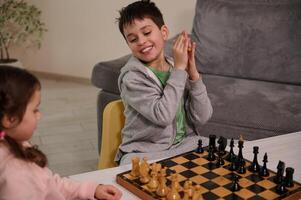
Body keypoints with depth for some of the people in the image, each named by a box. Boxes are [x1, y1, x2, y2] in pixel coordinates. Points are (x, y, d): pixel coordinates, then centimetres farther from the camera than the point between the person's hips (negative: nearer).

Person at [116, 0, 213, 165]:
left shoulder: (179, 67, 2)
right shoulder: (132, 77, -12)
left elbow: (202, 118, -4)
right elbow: (163, 115, -25)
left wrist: (192, 72, -13)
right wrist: (179, 69, -19)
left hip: (185, 144, 4)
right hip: (145, 153, -4)